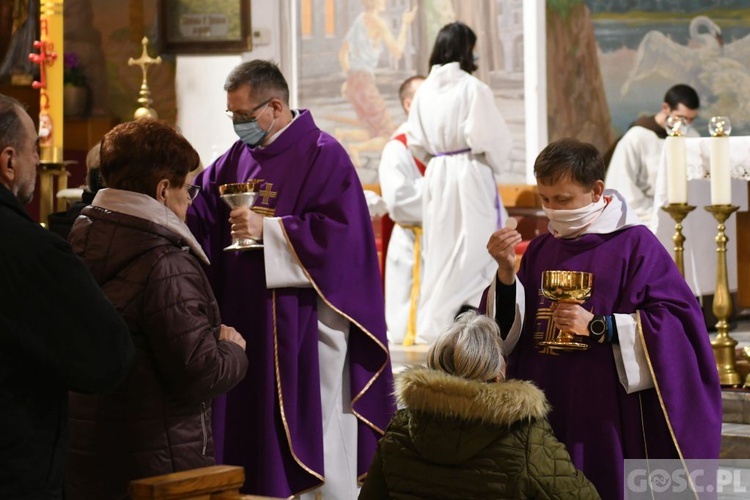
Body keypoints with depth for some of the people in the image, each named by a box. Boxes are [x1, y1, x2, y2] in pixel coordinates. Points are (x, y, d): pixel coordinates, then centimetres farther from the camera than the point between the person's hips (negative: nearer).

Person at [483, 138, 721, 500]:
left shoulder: (634, 244, -7)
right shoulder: (540, 250, 10)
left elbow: (676, 321, -12)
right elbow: (509, 328, 7)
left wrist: (598, 327, -17)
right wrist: (506, 272, -9)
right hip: (546, 411, 5)